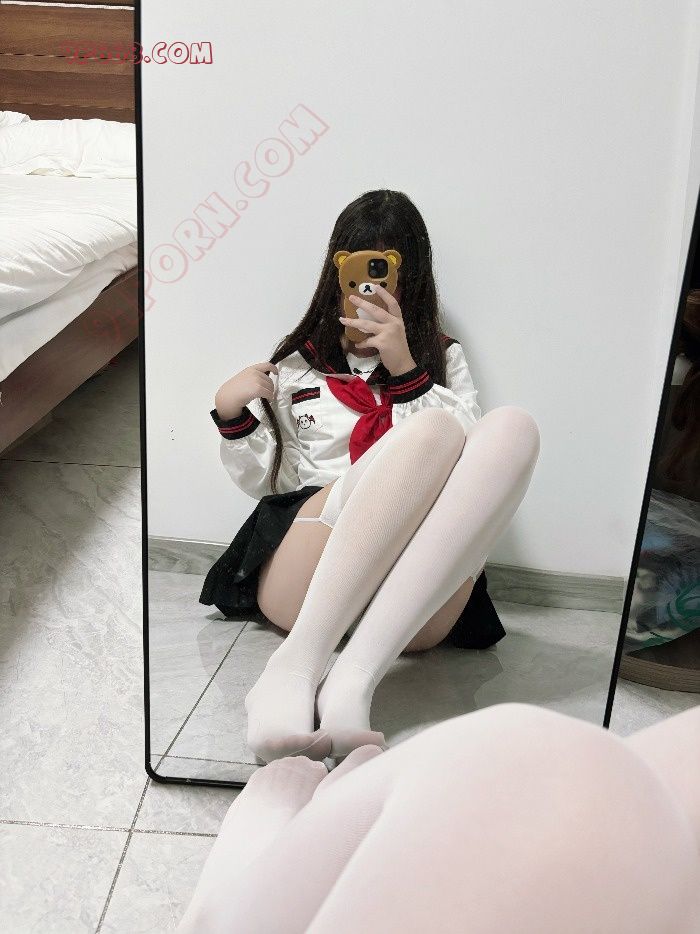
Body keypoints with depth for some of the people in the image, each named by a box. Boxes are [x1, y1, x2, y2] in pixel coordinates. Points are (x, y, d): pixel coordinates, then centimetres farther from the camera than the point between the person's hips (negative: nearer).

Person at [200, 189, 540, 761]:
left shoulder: (443, 359, 26)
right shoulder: (297, 364, 24)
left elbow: (469, 462, 9)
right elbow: (265, 483, 21)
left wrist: (406, 369, 0)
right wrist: (233, 419, 3)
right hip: (301, 579, -1)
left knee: (513, 425, -27)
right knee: (433, 427, -28)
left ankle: (352, 680, -41)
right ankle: (293, 672, -45)